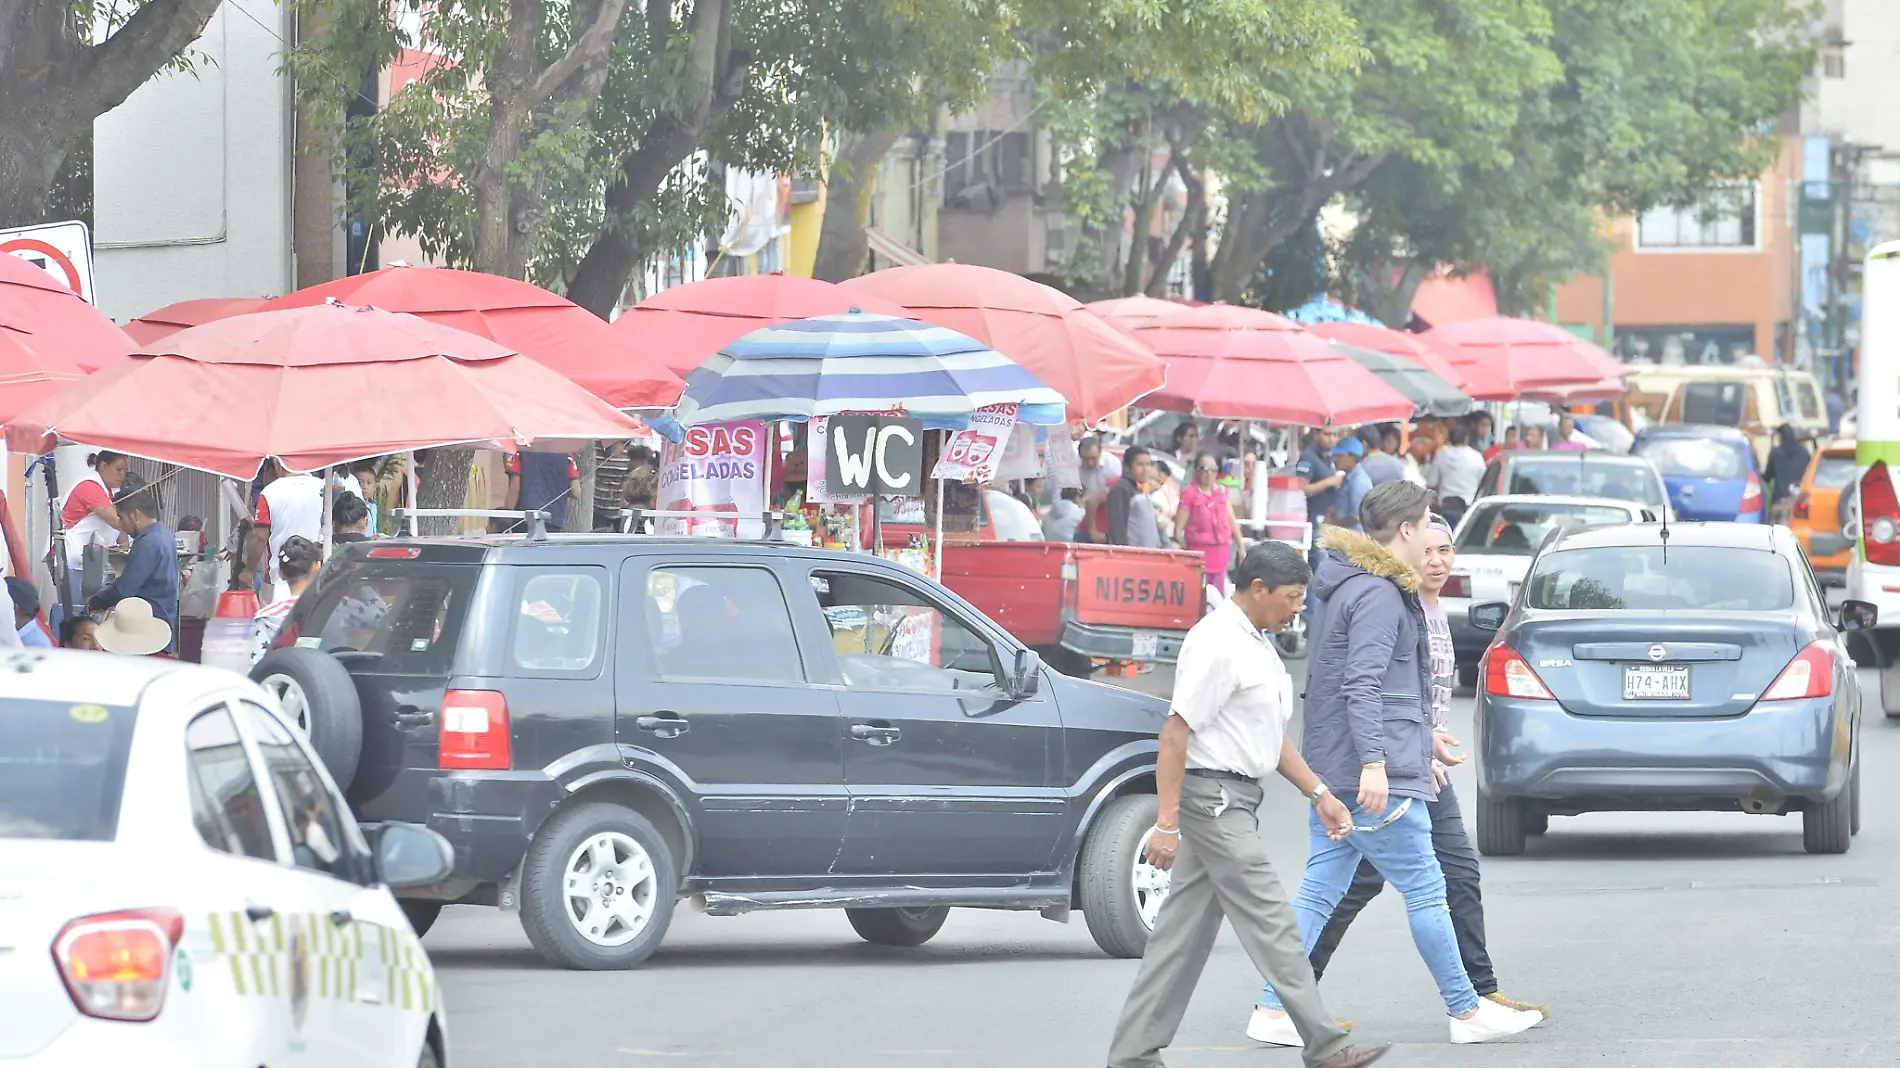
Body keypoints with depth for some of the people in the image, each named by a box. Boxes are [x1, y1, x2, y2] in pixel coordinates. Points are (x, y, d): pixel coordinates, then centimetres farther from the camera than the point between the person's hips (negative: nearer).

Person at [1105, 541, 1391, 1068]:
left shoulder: (1255, 644, 17)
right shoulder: (1217, 644, -16)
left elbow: (1270, 735, 25)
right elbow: (1176, 732, -19)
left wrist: (1319, 794, 18)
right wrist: (1167, 823, -22)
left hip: (1234, 802, 10)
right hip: (1213, 794, -10)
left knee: (1184, 932, 9)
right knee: (1270, 926, -8)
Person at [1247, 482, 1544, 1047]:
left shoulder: (1350, 585, 19)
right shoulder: (1378, 594, -13)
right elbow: (1362, 684, -22)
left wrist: (1423, 736, 35)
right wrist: (1374, 762, -28)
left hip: (1331, 769, 10)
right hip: (1378, 777, -10)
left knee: (1319, 891, 8)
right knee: (1425, 891, -2)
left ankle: (1273, 1010, 4)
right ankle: (1467, 1011, 4)